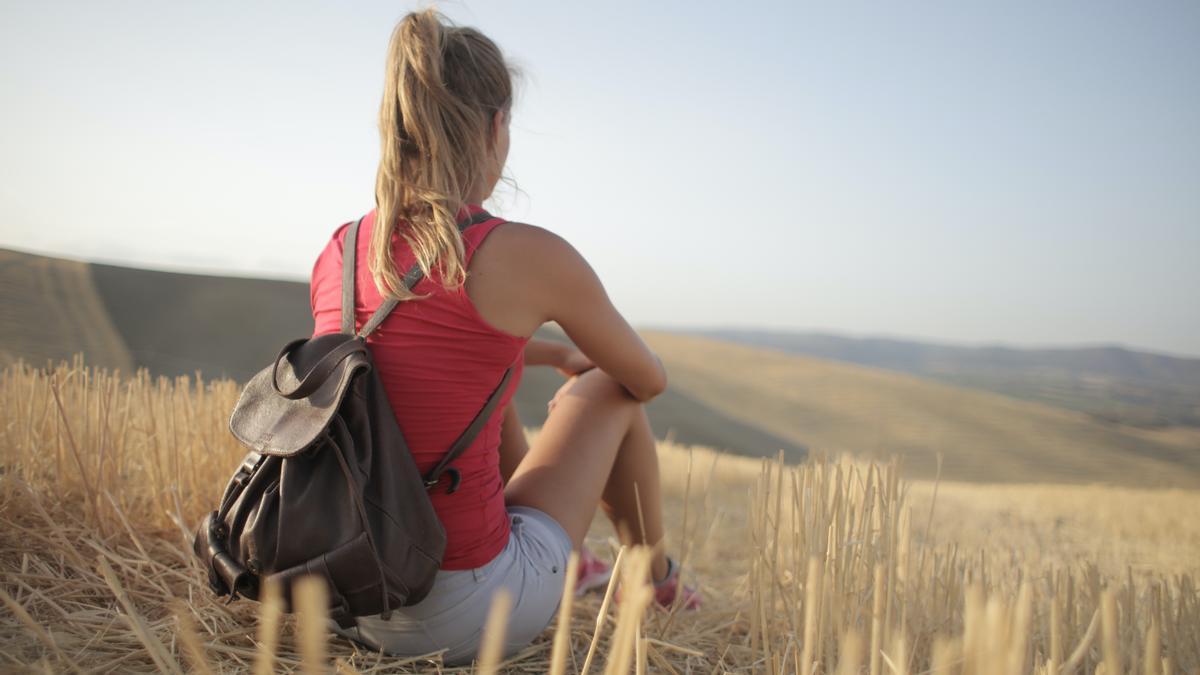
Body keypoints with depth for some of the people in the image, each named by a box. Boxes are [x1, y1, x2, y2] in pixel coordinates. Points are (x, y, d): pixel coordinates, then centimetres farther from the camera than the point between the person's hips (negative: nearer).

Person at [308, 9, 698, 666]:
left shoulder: (338, 253, 1)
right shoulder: (526, 255, -16)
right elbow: (649, 379, 2)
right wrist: (580, 363, 24)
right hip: (467, 618, -5)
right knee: (607, 390, 14)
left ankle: (570, 560, 49)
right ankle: (657, 578, 39)